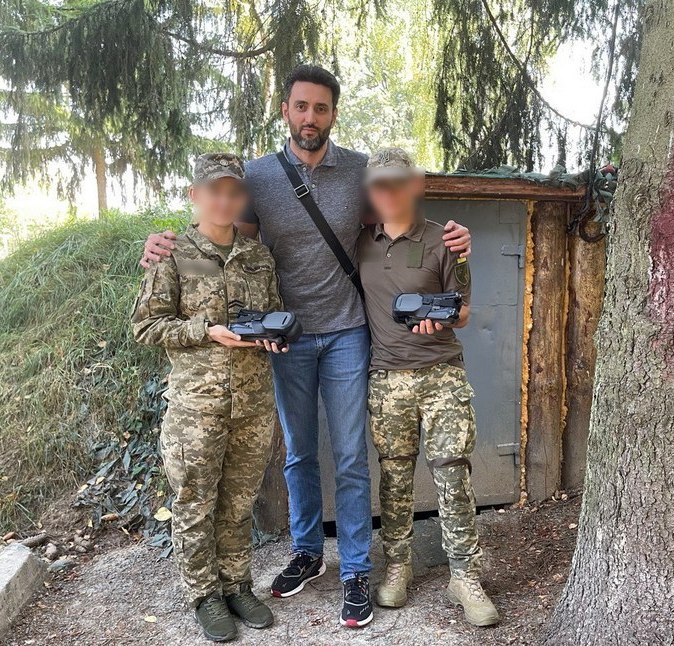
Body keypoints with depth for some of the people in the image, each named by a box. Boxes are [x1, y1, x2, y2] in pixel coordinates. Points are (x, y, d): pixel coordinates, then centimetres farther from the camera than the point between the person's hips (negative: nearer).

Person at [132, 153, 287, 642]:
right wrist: (207, 331, -16)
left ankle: (238, 585, 31)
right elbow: (147, 325, -4)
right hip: (196, 403, -3)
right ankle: (206, 595, 26)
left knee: (240, 501, 14)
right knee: (195, 503, 8)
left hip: (255, 401, 4)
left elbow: (277, 313, 18)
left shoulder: (260, 256, 9)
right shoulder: (173, 256, -3)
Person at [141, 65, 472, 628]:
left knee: (350, 459, 5)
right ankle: (307, 552, 36)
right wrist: (166, 246, -14)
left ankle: (356, 571, 21)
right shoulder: (258, 175, -1)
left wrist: (451, 239, -12)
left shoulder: (362, 171, -3)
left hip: (345, 334, -1)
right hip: (286, 335, 2)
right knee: (298, 453, 16)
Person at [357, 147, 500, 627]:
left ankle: (465, 575, 11)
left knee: (453, 475, -3)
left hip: (442, 373, -2)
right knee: (395, 478, 8)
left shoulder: (442, 241, -1)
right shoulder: (362, 243, 9)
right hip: (387, 376, 3)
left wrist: (440, 316, -18)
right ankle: (398, 566, 26)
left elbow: (463, 313, 2)